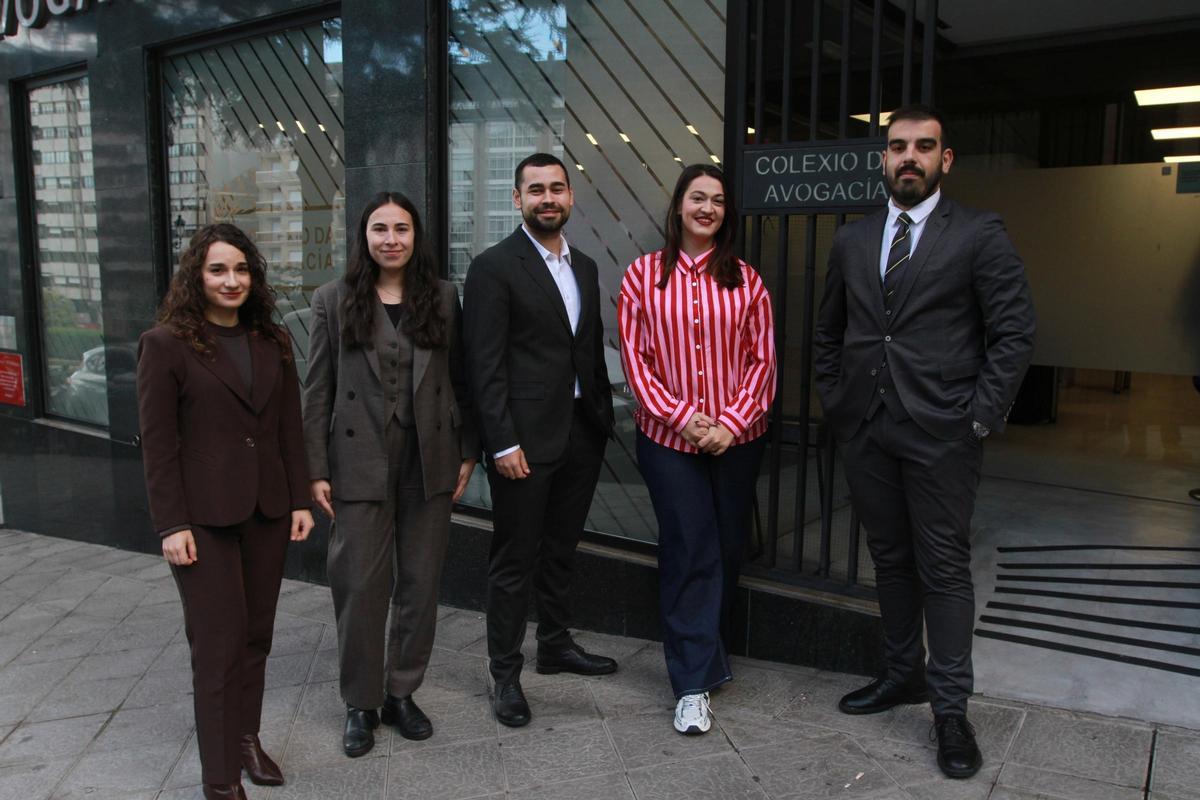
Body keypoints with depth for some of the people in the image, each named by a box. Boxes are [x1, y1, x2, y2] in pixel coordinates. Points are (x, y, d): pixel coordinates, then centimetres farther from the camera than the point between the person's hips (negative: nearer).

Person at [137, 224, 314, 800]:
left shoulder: (272, 341, 8)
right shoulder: (165, 343, -6)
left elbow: (290, 427, 10)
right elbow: (157, 442, -8)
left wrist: (299, 499, 6)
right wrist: (171, 525, -11)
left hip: (266, 510, 5)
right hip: (204, 515, -4)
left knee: (256, 635, 11)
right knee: (219, 644, 0)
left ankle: (247, 739, 29)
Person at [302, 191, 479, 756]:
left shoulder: (442, 298, 5)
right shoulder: (334, 301, 1)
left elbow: (460, 381, 7)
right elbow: (317, 391, 1)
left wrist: (467, 452, 3)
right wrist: (315, 470, -3)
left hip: (430, 461, 2)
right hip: (360, 462, -2)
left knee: (420, 583, 9)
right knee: (359, 585, 3)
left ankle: (402, 692, 27)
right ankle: (361, 703, 21)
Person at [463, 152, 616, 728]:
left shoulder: (584, 266, 13)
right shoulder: (494, 267, -8)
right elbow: (485, 364, -13)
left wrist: (604, 417, 12)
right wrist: (502, 442, -17)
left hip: (581, 434, 7)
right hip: (525, 437, -6)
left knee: (560, 548, 19)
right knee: (515, 558, 4)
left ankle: (556, 645, 35)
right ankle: (505, 673, 17)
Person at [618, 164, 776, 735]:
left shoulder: (745, 280, 4)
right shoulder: (644, 275, 0)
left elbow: (762, 361, 2)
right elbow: (635, 359, -3)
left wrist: (731, 422, -9)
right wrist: (683, 416, -12)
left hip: (736, 439, 2)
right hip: (668, 436, -2)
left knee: (727, 550, 11)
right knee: (689, 552, -3)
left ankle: (709, 654, 34)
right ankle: (693, 685, 7)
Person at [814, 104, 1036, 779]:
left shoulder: (980, 234, -3)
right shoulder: (853, 241, 11)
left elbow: (1016, 332, -6)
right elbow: (829, 333, 17)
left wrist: (981, 417, -10)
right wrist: (835, 403, 9)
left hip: (941, 433, -4)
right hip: (866, 432, 5)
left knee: (945, 569, 3)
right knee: (891, 560, 16)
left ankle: (951, 708, 15)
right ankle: (903, 674, 33)